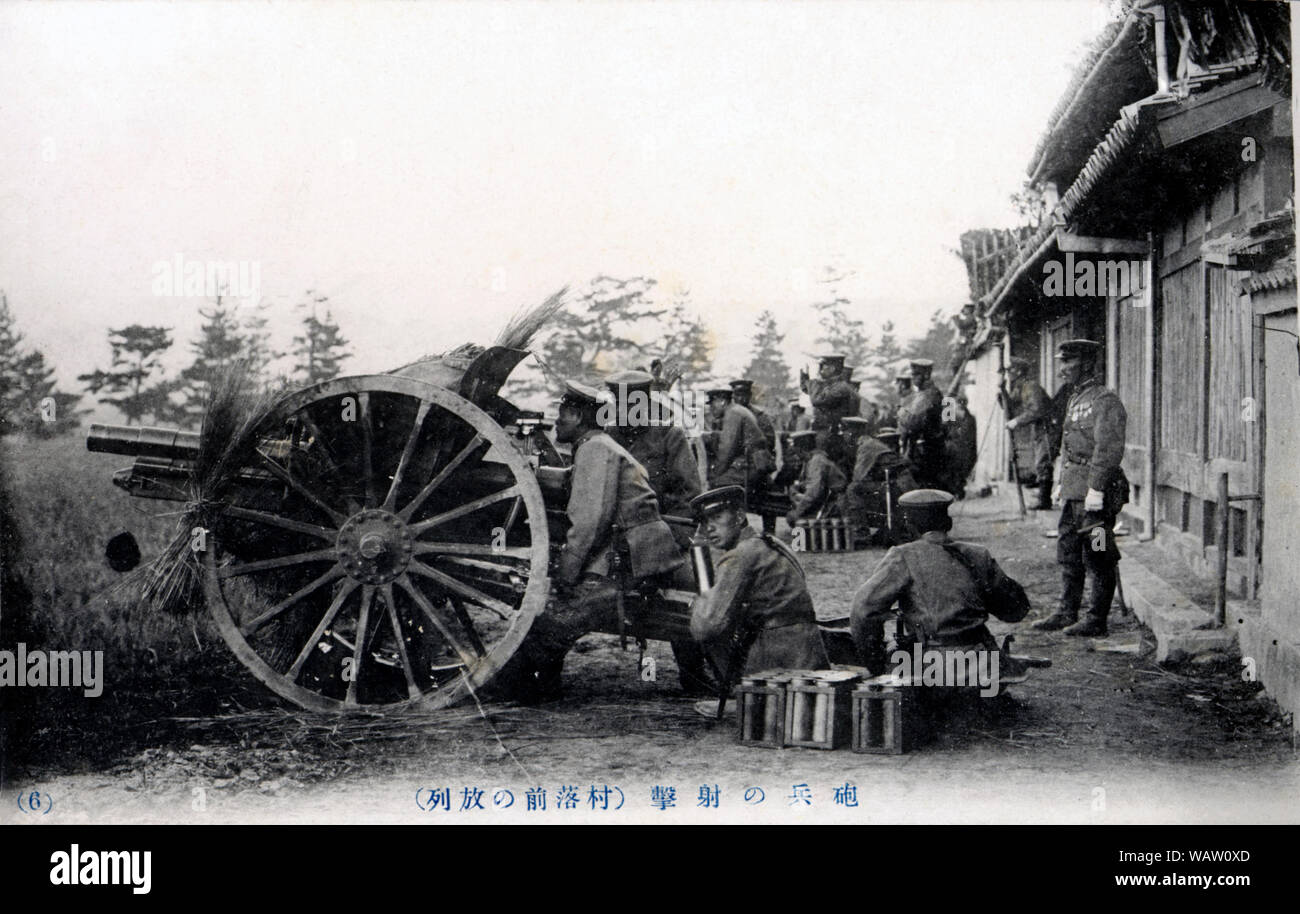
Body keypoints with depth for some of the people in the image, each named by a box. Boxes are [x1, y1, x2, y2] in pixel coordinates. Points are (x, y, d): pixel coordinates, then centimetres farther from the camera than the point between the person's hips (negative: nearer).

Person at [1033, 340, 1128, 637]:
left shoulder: (1105, 401, -14)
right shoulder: (1076, 400, 17)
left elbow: (1109, 449, -20)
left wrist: (1095, 490, -23)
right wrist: (1061, 482, 21)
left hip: (1095, 492, -10)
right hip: (1074, 491, 10)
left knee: (1097, 559, -2)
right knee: (1068, 554, 14)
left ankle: (1097, 620, 4)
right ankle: (1066, 613, 23)